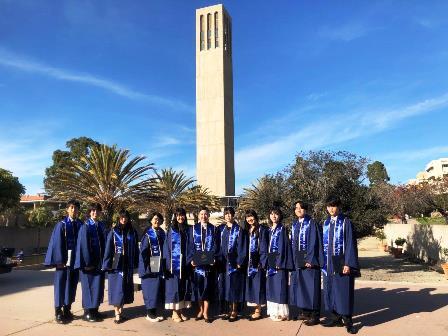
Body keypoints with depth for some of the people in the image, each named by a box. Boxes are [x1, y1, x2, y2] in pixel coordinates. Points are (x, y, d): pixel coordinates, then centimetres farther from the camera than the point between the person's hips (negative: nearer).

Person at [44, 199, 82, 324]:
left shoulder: (80, 225, 5)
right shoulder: (61, 225, -5)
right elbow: (57, 243, -9)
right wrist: (59, 260, -15)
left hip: (75, 260, 4)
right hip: (64, 260, -4)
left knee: (72, 285, 10)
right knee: (61, 285, 2)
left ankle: (67, 310, 23)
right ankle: (58, 312, 12)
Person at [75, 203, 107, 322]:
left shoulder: (101, 226, 9)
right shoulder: (85, 226, -8)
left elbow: (104, 244, 11)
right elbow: (83, 245, -13)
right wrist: (87, 263, -17)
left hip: (99, 262, 6)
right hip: (88, 262, -5)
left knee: (98, 286, 10)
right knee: (88, 287, 3)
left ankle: (95, 310, 22)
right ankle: (87, 312, 14)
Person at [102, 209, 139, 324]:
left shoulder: (133, 232, 6)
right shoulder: (113, 232, -2)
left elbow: (136, 249, 7)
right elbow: (108, 249, -4)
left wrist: (136, 263, 4)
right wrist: (107, 265, -9)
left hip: (128, 265, 3)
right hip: (116, 265, -3)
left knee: (125, 288, 9)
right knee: (117, 288, -2)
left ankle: (121, 310, 22)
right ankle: (117, 314, 3)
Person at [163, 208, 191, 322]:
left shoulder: (187, 230, 7)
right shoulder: (171, 230, -1)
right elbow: (166, 247, -3)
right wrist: (168, 264, -11)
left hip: (184, 264, 3)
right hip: (174, 264, -3)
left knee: (183, 287, 7)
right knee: (174, 287, 1)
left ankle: (180, 311, 18)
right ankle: (174, 312, 11)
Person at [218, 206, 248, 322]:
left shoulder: (239, 230, -6)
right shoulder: (223, 230, 11)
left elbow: (242, 247, -9)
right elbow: (221, 247, 14)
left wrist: (240, 262, -14)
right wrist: (221, 260, 6)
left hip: (235, 262, -5)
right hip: (225, 262, 6)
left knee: (234, 286, 1)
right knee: (227, 285, 10)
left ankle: (234, 311, 11)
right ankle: (230, 310, 20)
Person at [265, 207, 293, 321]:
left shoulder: (282, 229, -7)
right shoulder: (270, 230, 15)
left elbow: (282, 246, -13)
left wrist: (279, 262, -19)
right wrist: (268, 261, 11)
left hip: (279, 261, -8)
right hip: (271, 261, 8)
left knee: (279, 286, -4)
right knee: (271, 285, 10)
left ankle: (281, 313, 4)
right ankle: (274, 311, 19)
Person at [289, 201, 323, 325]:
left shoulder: (311, 223, -7)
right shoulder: (294, 225, 12)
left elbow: (313, 243, -13)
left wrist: (309, 259, -18)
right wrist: (293, 259, 8)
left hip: (308, 259, -6)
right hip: (297, 259, 6)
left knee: (311, 286, -2)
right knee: (299, 285, 10)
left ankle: (314, 315, 6)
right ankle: (304, 311, 22)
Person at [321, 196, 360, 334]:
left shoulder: (346, 222, -6)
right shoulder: (326, 223, 10)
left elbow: (350, 244, -11)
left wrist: (348, 264, -17)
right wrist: (323, 261, 7)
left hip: (342, 262, -5)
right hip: (329, 263, 5)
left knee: (344, 291, 1)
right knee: (331, 290, 10)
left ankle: (347, 321, 13)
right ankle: (336, 318, 23)